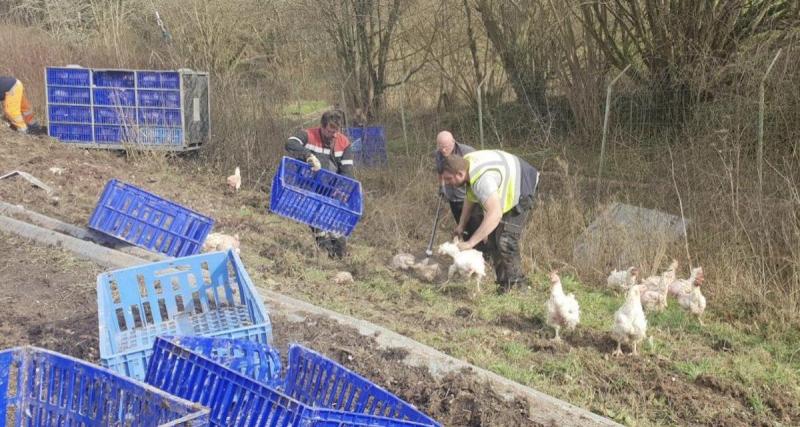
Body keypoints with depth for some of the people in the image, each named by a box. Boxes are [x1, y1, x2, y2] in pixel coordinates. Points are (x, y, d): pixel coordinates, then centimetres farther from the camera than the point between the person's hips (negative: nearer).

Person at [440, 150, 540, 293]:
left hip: (521, 191, -9)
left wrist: (470, 243, -47)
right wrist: (461, 225, 5)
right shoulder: (465, 163, -12)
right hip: (505, 193, 10)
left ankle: (517, 284, -3)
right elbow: (470, 197, 6)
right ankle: (504, 282, 21)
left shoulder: (482, 179, -42)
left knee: (505, 241, -18)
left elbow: (495, 214, -49)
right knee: (492, 238, 10)